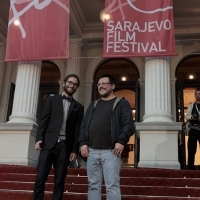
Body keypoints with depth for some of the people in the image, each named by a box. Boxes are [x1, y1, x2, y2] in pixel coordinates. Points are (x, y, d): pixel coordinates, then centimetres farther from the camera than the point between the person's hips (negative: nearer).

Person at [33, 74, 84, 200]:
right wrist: (39, 139, -8)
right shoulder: (52, 100, 12)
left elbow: (77, 129, 7)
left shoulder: (78, 107, 13)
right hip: (49, 143, -1)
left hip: (65, 146, 1)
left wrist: (75, 150, 1)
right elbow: (44, 120, 4)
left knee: (59, 181, 3)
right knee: (40, 178, -5)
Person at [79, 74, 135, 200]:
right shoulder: (93, 105, 22)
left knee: (112, 185, -6)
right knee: (93, 185, 6)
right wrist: (83, 142, 2)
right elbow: (83, 125, 17)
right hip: (92, 151, 5)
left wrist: (121, 141, -17)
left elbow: (128, 124, -4)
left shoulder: (121, 103, 7)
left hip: (111, 151, -5)